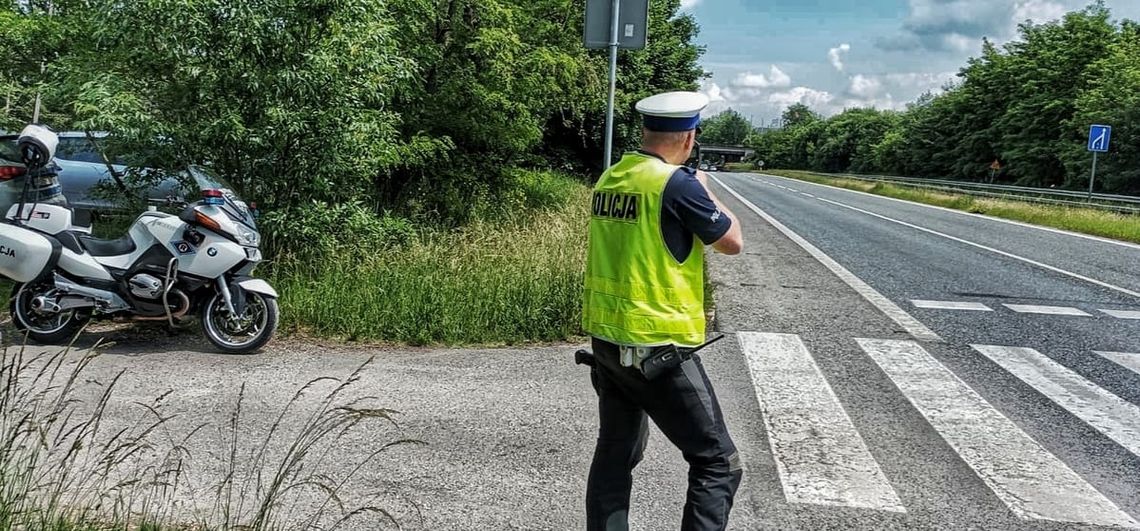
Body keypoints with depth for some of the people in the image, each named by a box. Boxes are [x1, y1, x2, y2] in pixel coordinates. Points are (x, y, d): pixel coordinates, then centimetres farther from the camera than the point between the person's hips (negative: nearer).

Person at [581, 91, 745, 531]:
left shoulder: (610, 179, 8)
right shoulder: (677, 182, -15)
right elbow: (732, 242, -4)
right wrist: (704, 189, 9)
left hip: (605, 338, 8)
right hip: (655, 346, -8)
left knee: (615, 453, 19)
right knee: (718, 464, 2)